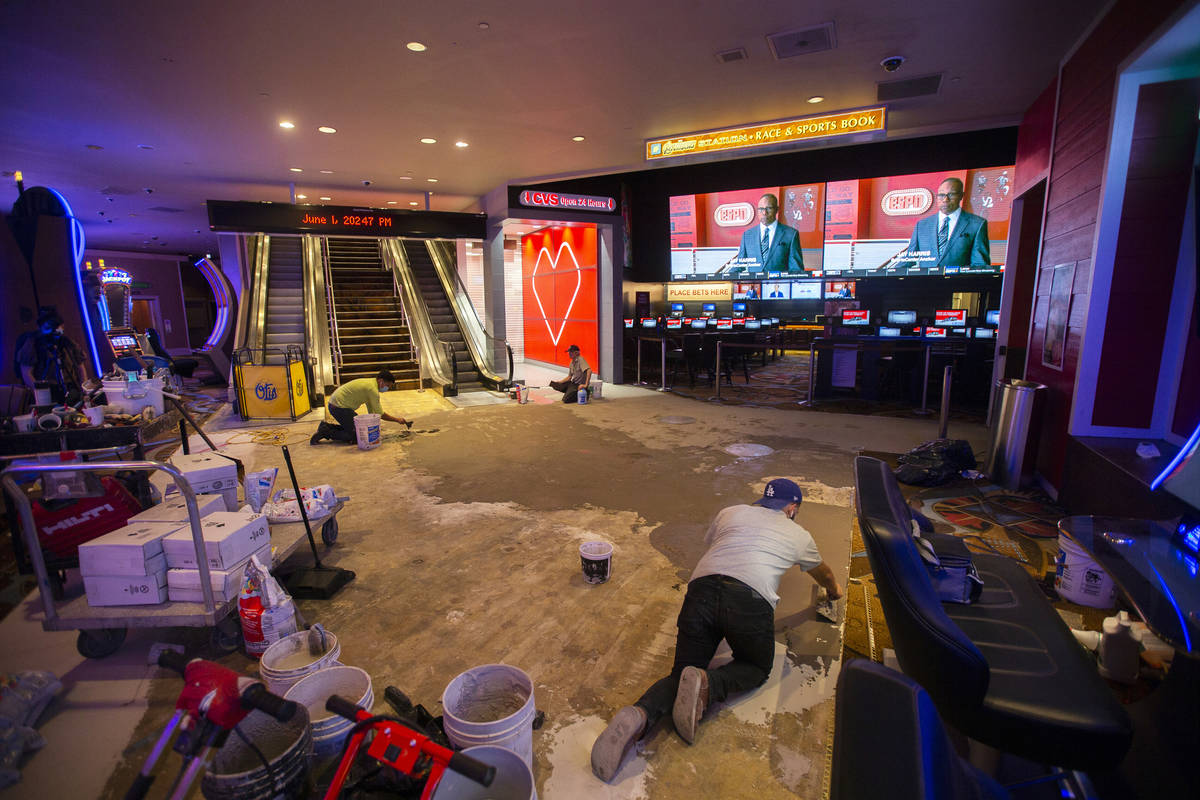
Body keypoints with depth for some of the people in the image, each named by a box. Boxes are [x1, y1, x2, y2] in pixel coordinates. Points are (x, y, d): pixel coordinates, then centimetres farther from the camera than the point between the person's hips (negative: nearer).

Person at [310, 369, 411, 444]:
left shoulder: (370, 383, 12)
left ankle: (326, 427, 16)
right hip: (339, 406, -10)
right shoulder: (373, 389, -19)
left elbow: (371, 411, 18)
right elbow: (380, 414, -15)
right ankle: (326, 433, -8)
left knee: (357, 428, 16)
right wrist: (397, 419, -5)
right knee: (357, 435, -10)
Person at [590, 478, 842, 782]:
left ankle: (638, 715, -16)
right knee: (757, 668, 24)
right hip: (750, 600, -2)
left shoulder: (729, 512, 28)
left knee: (683, 673, 13)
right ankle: (705, 683, -7)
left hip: (701, 588, 2)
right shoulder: (798, 535, 26)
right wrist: (834, 590, 70)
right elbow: (822, 572, 46)